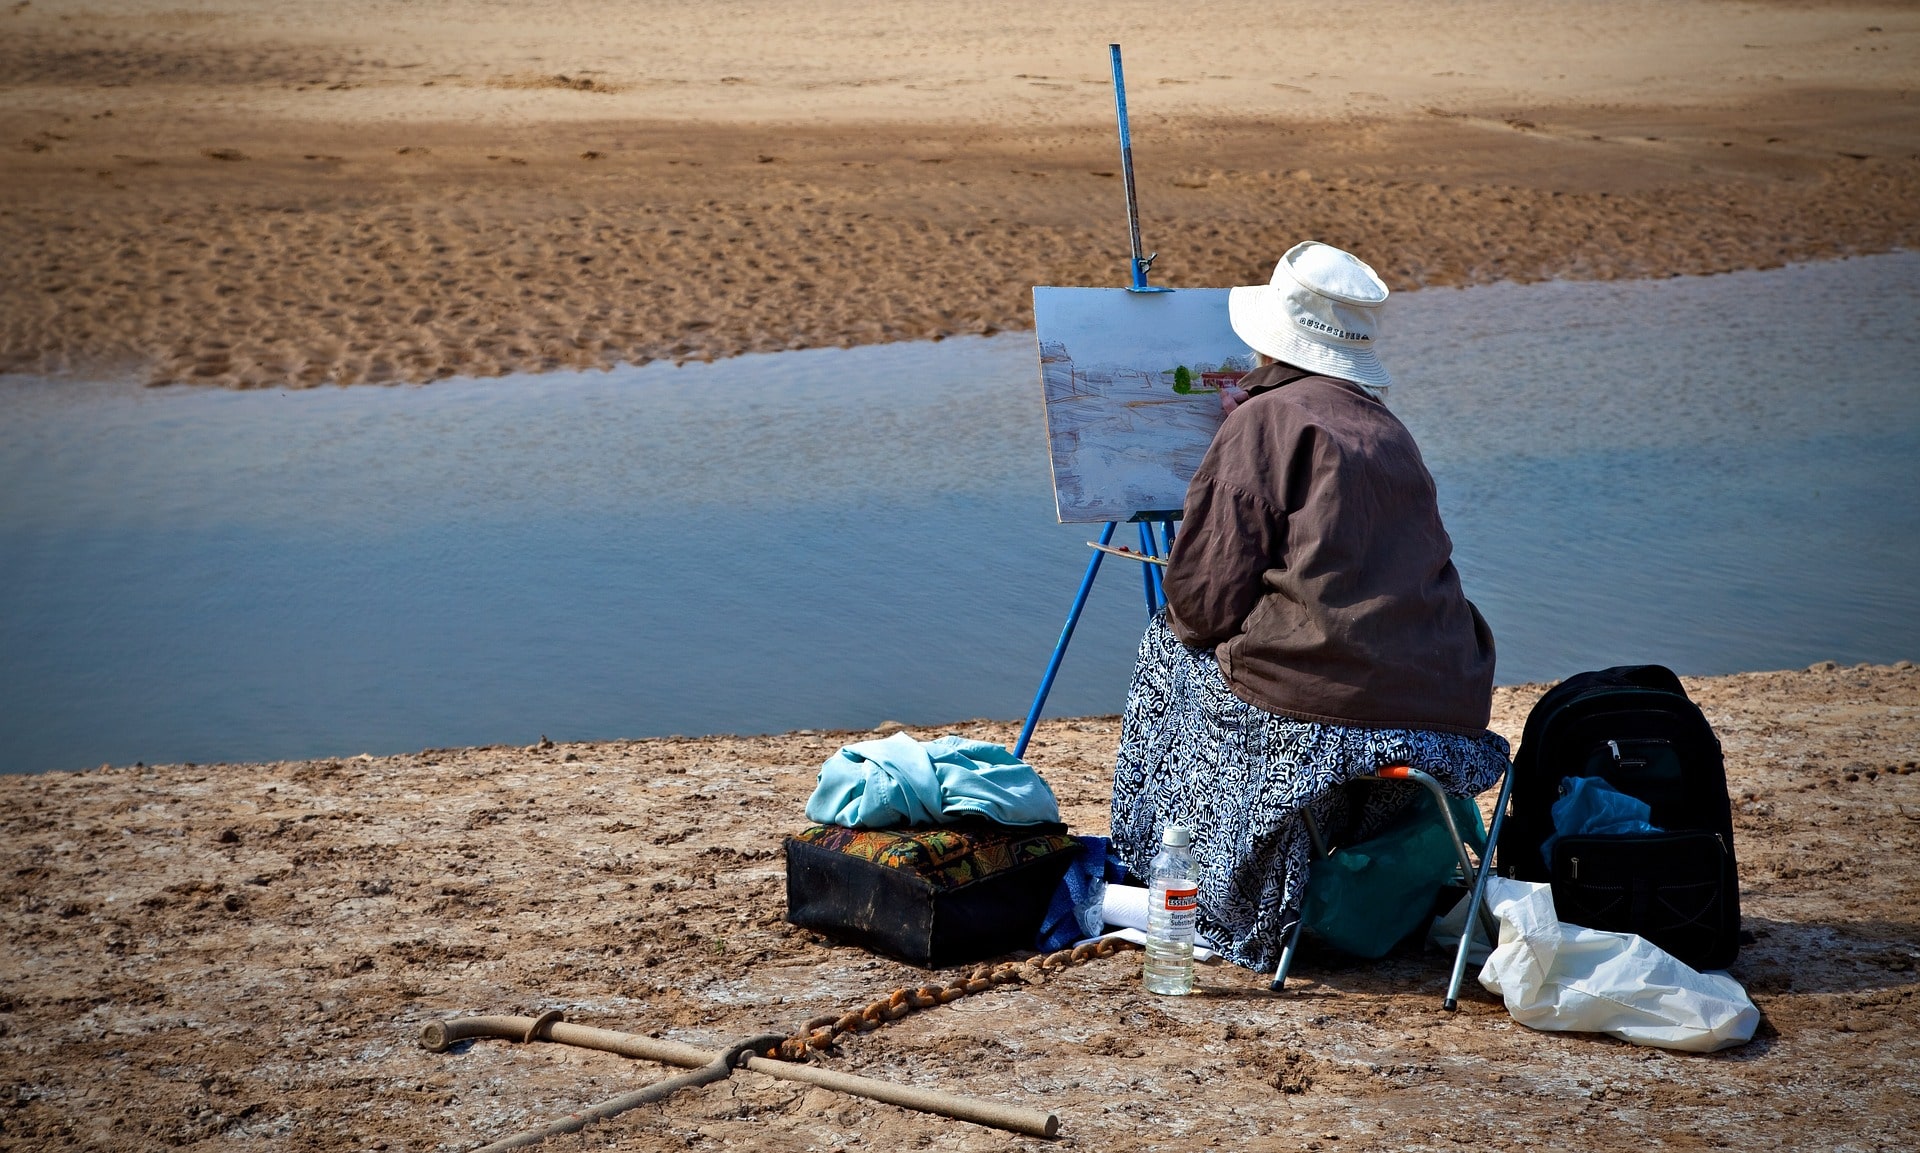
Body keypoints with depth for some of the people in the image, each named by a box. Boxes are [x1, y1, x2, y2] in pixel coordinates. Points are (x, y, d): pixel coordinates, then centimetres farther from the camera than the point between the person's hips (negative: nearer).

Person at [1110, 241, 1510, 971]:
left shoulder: (1267, 420, -4)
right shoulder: (1389, 432, 17)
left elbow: (1201, 598, -6)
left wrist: (1184, 621, 17)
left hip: (1321, 715, -7)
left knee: (1170, 646, 19)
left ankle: (1184, 888, 23)